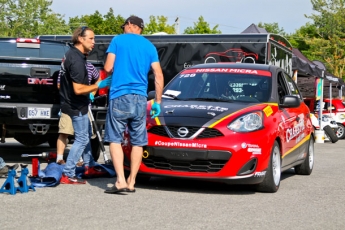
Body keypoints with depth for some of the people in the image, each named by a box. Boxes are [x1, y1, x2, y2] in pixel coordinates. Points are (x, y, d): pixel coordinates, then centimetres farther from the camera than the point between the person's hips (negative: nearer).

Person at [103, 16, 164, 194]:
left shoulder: (118, 40, 4)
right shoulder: (149, 46, 13)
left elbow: (108, 68, -2)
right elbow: (159, 76, 7)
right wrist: (157, 101, 12)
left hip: (120, 96, -3)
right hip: (140, 99, 3)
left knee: (115, 139, 0)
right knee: (138, 142, 9)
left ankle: (120, 181, -13)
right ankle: (131, 182, 9)